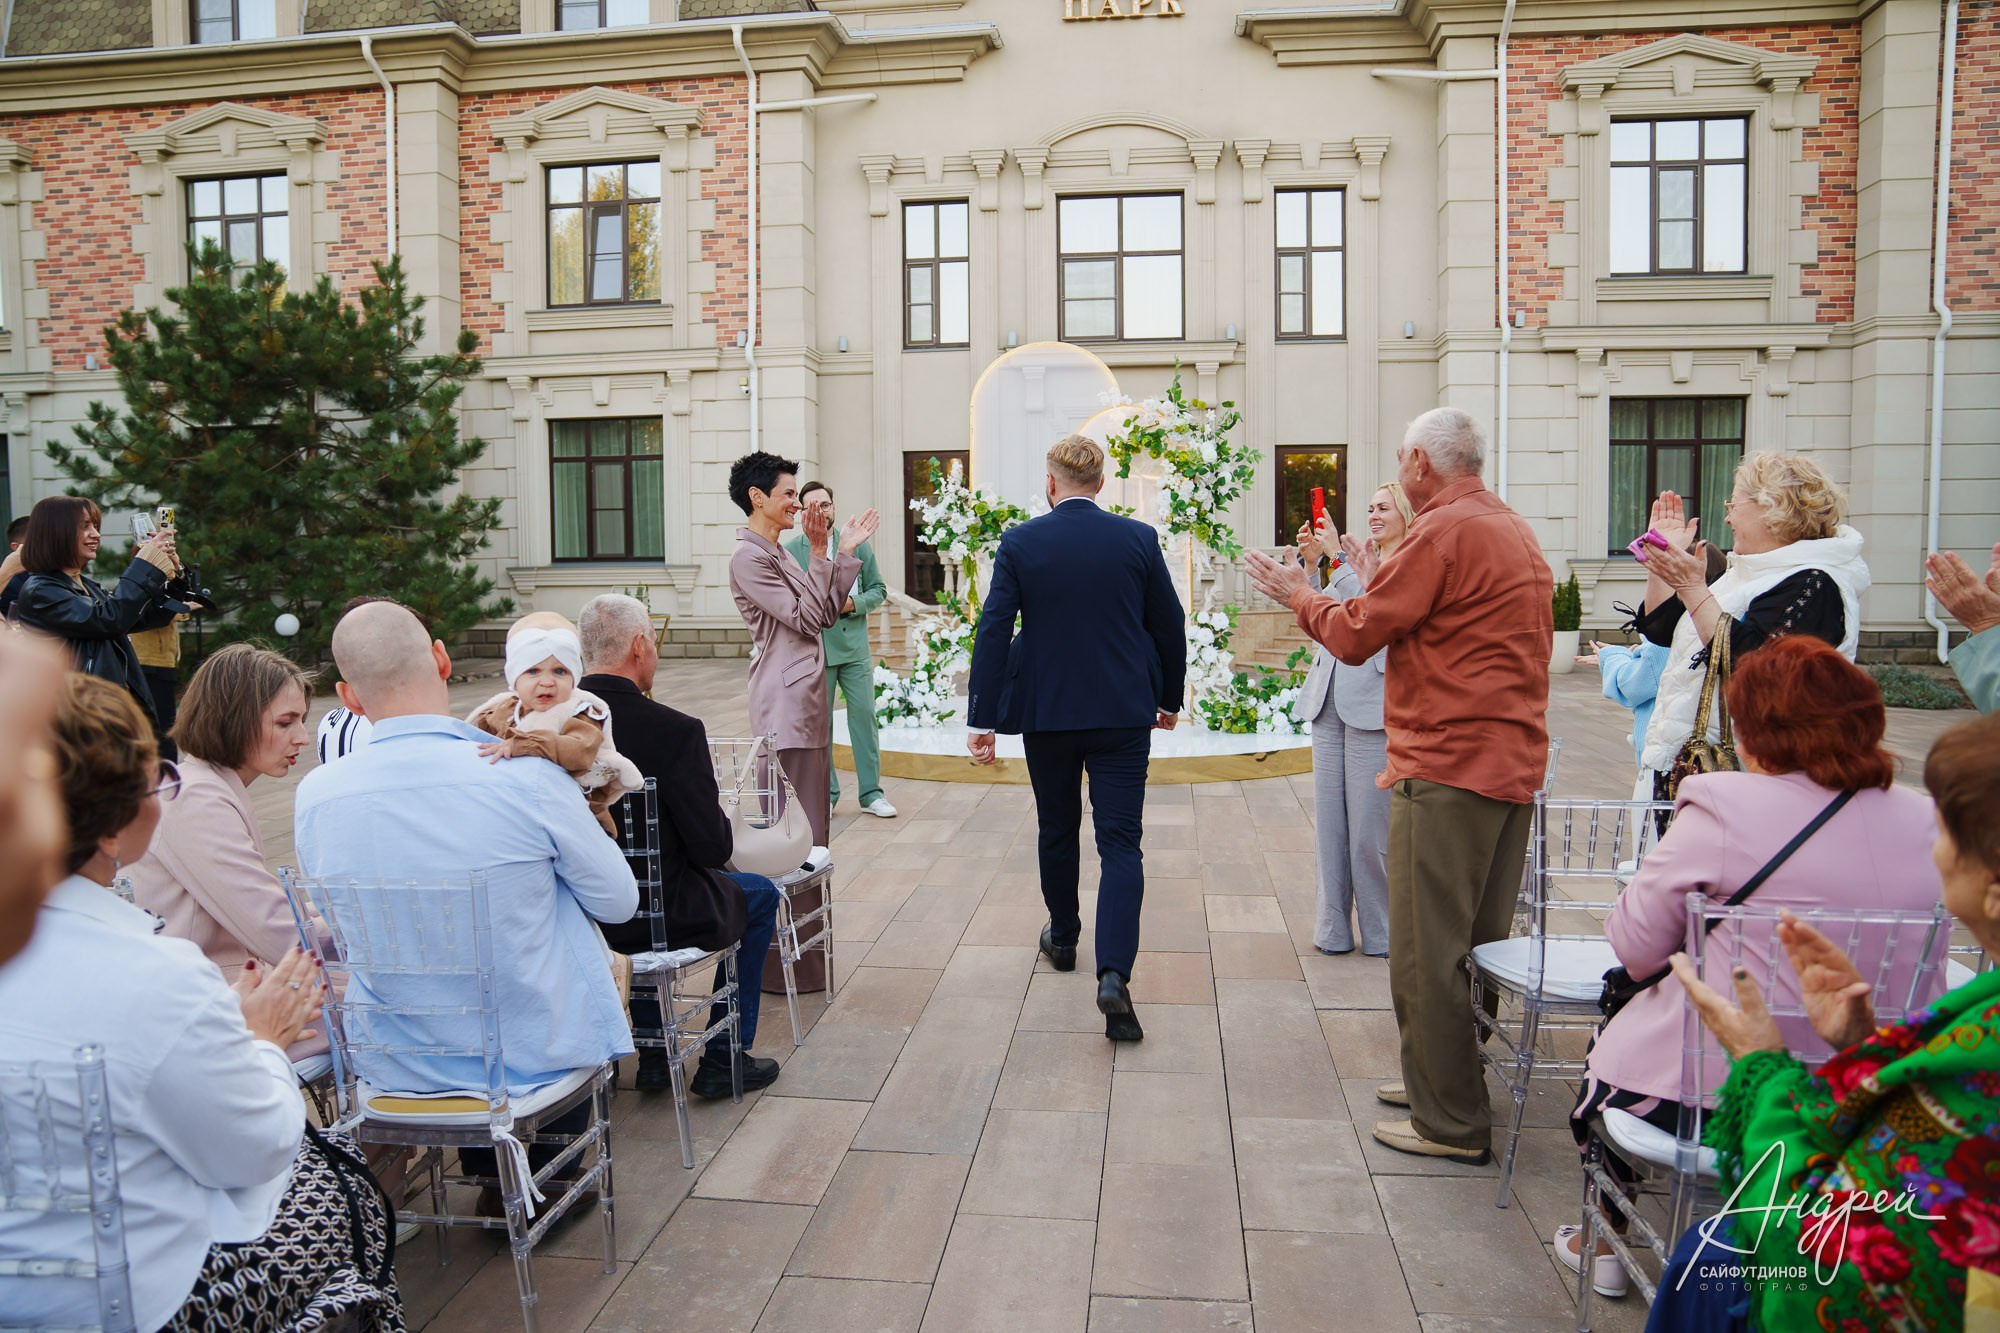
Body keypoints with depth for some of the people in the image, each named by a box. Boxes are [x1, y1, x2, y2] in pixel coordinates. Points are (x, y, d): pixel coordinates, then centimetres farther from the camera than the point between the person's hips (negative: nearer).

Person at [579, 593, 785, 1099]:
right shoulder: (675, 730, -23)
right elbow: (713, 849, -18)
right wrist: (717, 813, 4)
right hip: (655, 917, -5)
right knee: (759, 895, 22)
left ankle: (654, 1055, 39)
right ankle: (723, 1061, 26)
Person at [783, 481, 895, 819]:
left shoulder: (858, 543, 4)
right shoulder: (790, 550, 1)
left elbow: (878, 589, 8)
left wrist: (854, 604, -10)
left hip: (854, 647, 1)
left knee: (864, 715, 1)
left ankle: (871, 794, 11)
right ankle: (825, 794, 18)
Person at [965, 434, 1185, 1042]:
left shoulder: (1020, 543, -5)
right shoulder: (1138, 539, -2)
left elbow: (993, 631, -8)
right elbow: (1170, 626, 3)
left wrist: (982, 719, -6)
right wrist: (1169, 699, 17)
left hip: (1046, 713, 1)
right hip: (1124, 714, 0)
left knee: (1057, 830, 20)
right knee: (1120, 841, 0)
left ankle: (1063, 937, 38)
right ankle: (1113, 973, -14)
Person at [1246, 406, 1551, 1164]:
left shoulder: (1443, 532, -13)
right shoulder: (1515, 532, 17)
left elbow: (1355, 638, -11)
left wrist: (1298, 596, 6)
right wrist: (1379, 588, 24)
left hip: (1447, 767, -10)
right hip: (1512, 765, 10)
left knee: (1427, 951, -1)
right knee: (1479, 943, 17)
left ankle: (1450, 1123, 6)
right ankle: (1461, 1084, 30)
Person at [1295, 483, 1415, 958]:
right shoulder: (1359, 561, 18)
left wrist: (1339, 557, -14)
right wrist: (1310, 564, 7)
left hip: (1373, 707, -7)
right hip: (1330, 703, 7)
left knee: (1370, 826, -1)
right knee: (1330, 821, 9)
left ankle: (1382, 933, 13)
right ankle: (1334, 927, 19)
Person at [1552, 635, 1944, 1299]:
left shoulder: (1724, 808, -20)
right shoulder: (1925, 821, -3)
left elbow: (1635, 947, -14)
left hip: (1716, 1092, -6)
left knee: (1607, 1049, 26)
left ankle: (1602, 1243, 40)